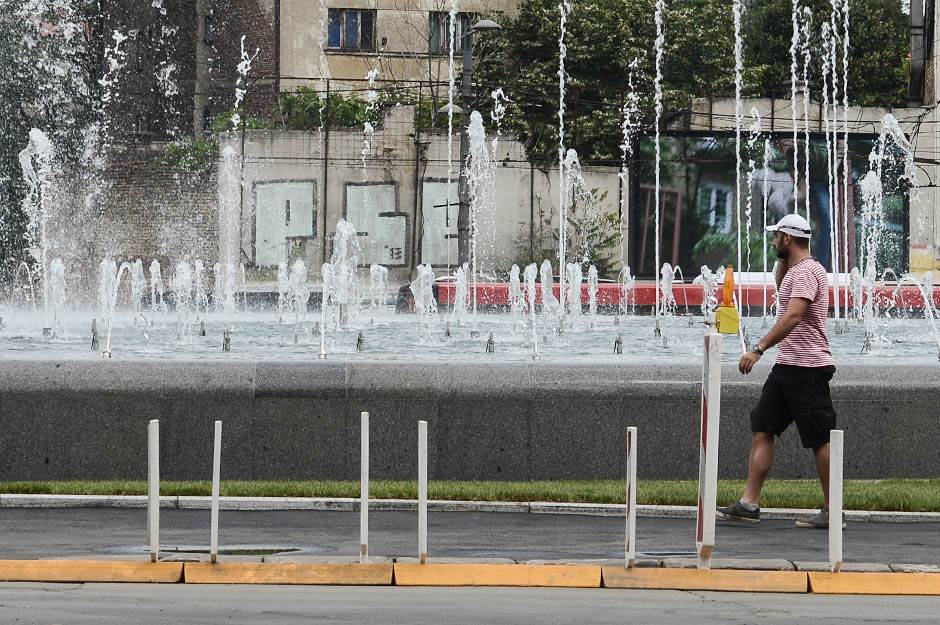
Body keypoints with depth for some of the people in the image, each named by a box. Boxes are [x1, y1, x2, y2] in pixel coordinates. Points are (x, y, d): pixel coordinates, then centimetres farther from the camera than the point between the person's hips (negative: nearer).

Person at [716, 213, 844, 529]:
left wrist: (759, 349, -33)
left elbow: (793, 315, -28)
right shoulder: (794, 270, 16)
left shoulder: (806, 271, -15)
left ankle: (832, 510, 1)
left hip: (809, 368, -10)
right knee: (761, 429, 5)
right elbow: (781, 289, 42)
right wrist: (782, 260, 24)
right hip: (787, 366, 10)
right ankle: (749, 503, 3)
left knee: (820, 439, -4)